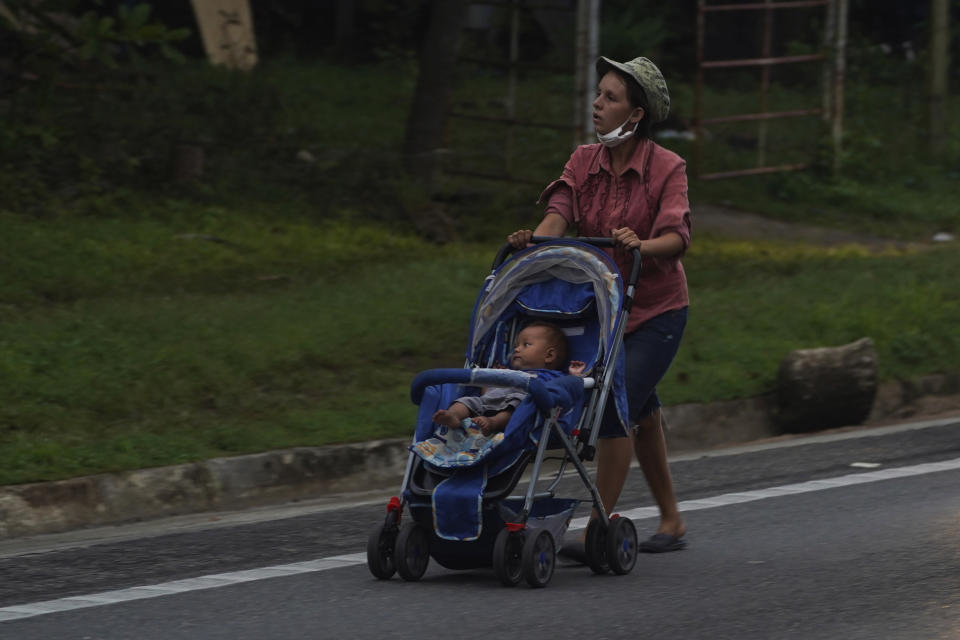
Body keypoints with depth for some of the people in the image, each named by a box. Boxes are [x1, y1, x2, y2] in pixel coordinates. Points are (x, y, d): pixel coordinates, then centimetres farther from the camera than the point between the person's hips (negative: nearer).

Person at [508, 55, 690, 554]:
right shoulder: (585, 161, 2)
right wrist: (536, 237, -35)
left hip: (656, 311, -6)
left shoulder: (666, 168, -11)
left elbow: (677, 237, -23)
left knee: (616, 407, -17)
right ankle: (671, 521, 30)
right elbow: (560, 211, -14)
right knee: (640, 411, 15)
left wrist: (642, 245, -44)